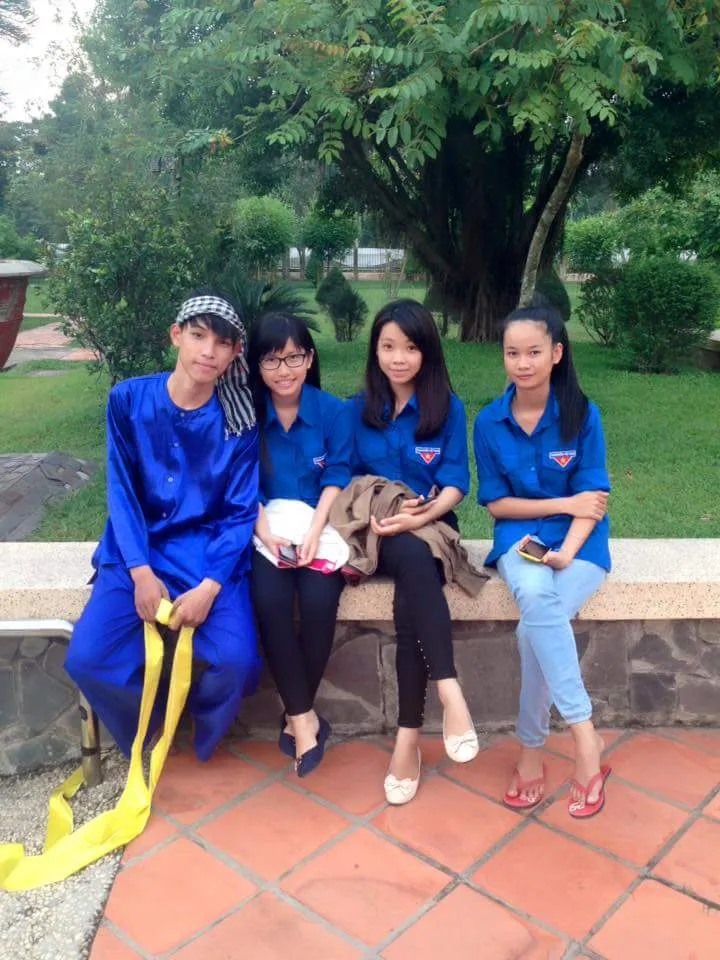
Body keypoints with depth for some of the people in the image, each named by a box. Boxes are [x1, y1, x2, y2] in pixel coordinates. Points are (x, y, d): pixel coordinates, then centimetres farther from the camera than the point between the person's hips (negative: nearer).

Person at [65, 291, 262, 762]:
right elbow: (122, 492, -2)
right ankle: (149, 727, 14)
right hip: (139, 552, 1)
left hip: (212, 553, -1)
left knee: (237, 660, -23)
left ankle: (201, 726, 14)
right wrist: (141, 572, -14)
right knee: (88, 659, -19)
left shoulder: (239, 419, -4)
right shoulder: (128, 399, -3)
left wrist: (210, 586, -18)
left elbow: (240, 511, -5)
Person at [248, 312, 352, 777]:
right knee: (269, 598, -30)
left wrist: (313, 533, -19)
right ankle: (305, 717, -15)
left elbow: (337, 479, -4)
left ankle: (296, 715, -7)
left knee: (318, 600, -29)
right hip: (267, 532, 0)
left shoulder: (334, 412, 3)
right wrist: (267, 534, -19)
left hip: (321, 530, 0)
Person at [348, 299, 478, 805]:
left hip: (430, 528, 0)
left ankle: (409, 736, -23)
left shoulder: (448, 407, 4)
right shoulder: (359, 408, 9)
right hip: (379, 534, 0)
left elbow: (457, 484, -2)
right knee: (414, 561, -36)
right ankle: (450, 691, -38)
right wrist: (373, 512, -13)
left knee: (410, 602, -32)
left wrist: (418, 518, -19)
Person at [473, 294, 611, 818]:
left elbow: (593, 499, -7)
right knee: (537, 599, -34)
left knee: (537, 624, -29)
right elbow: (496, 502, 3)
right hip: (520, 538, 1)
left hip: (579, 542, -1)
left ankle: (532, 748, -10)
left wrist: (565, 553, -23)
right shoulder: (490, 422, 1)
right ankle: (585, 736, -23)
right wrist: (564, 503, -6)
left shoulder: (581, 414, -4)